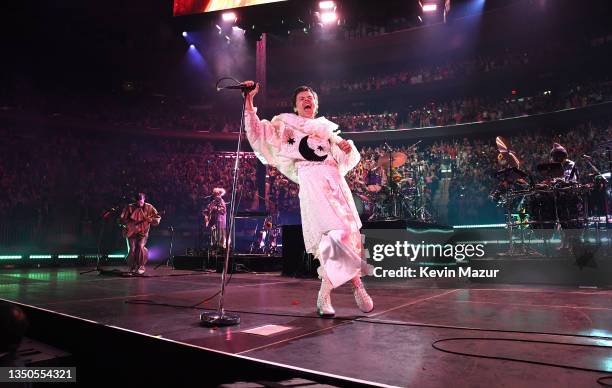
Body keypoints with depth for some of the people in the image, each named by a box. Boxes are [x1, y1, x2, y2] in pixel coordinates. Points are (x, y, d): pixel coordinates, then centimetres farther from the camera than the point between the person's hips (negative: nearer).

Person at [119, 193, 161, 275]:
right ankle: (132, 267, 12)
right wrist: (131, 222, -20)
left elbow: (158, 218, -3)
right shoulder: (129, 207, -3)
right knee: (132, 249, -13)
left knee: (140, 246, -22)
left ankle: (140, 267, -2)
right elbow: (121, 220, -4)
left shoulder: (149, 207, -2)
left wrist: (150, 219, -23)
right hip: (131, 232, 0)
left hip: (143, 232, 0)